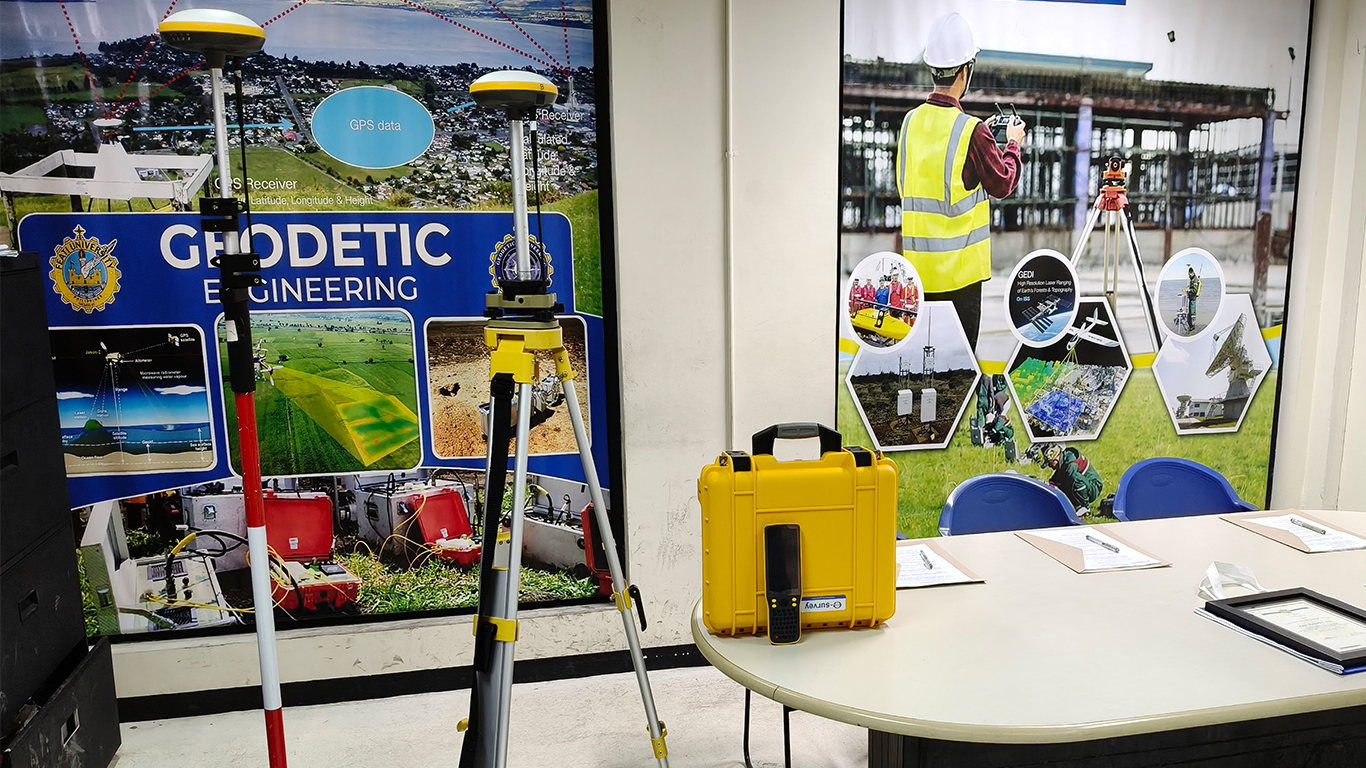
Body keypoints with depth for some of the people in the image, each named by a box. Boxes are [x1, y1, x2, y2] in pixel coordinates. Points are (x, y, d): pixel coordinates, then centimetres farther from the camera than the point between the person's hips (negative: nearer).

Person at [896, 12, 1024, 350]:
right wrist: (1013, 144, 13)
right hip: (959, 266, -5)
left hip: (918, 261, 6)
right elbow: (1003, 184, -3)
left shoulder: (911, 121, 2)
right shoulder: (971, 130, -15)